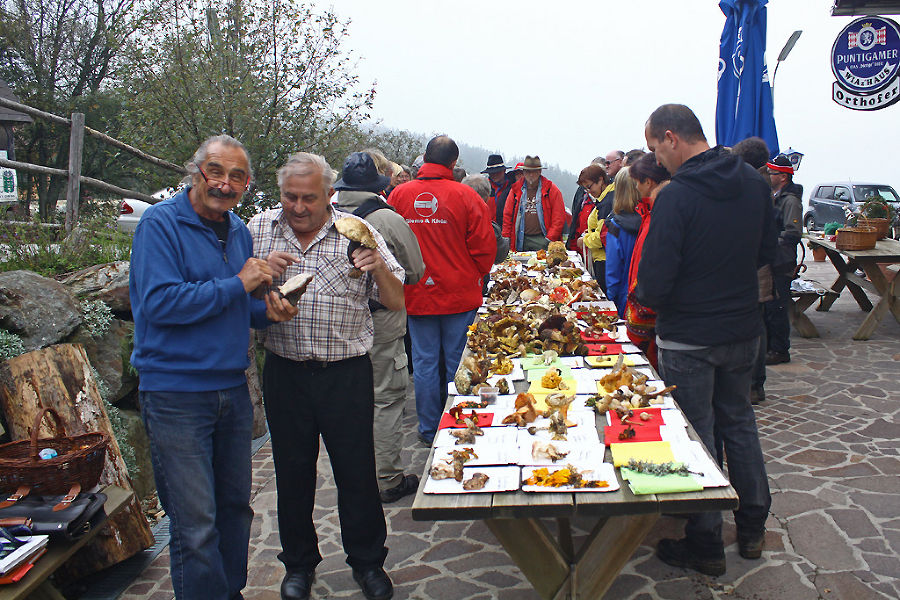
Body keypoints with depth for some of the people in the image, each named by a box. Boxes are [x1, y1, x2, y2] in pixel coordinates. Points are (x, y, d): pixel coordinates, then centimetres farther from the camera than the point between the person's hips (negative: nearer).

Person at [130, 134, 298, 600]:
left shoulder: (238, 231, 11)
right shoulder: (160, 223, -11)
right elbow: (159, 303, -22)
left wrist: (268, 311, -2)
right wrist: (238, 285, -19)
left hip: (232, 388, 7)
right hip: (176, 393, -7)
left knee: (235, 506, 18)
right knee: (196, 526, -2)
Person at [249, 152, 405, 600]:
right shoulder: (259, 230, 2)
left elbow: (397, 302, -3)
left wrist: (378, 268, -23)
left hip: (346, 374, -1)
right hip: (285, 373, 2)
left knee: (356, 471, 8)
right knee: (292, 471, 14)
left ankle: (367, 562, 30)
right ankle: (299, 563, 35)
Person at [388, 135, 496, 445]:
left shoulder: (399, 195, -4)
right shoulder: (465, 195, -10)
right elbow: (484, 248, -7)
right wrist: (474, 276, 11)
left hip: (416, 295, 2)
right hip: (459, 294, -1)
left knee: (424, 363, 11)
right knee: (457, 362, 10)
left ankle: (429, 429, 21)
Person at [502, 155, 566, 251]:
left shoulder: (551, 189, 2)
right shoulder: (516, 189, 11)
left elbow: (558, 217, -2)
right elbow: (507, 214, 13)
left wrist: (549, 239, -9)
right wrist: (506, 238, 5)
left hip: (542, 239, -2)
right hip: (521, 241, 2)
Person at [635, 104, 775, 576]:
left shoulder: (676, 196, -22)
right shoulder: (753, 181, 0)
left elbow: (654, 283, -23)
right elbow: (766, 250, 12)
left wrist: (644, 297, -2)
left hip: (689, 339, -7)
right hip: (743, 330, 7)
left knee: (695, 435, 6)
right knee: (739, 422, 21)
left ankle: (704, 545, 19)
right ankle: (752, 528, 34)